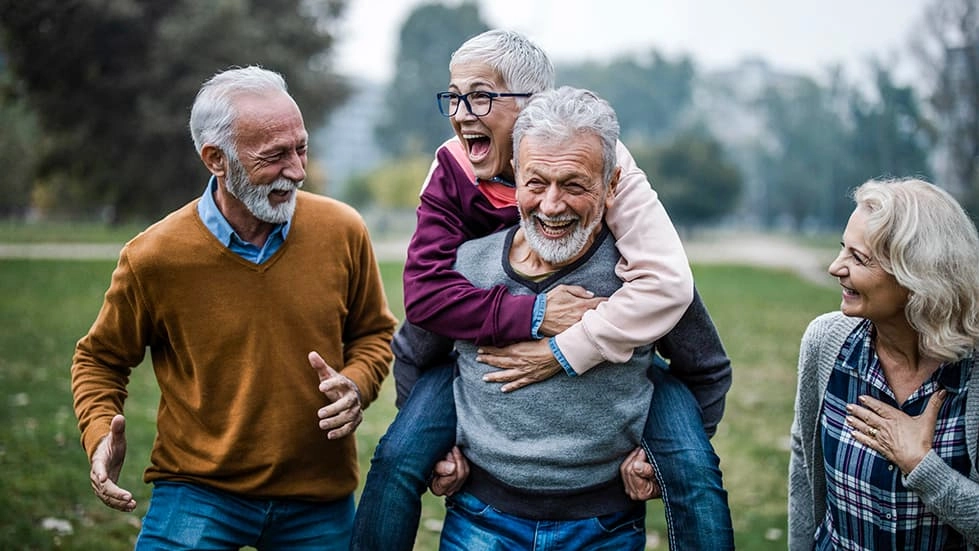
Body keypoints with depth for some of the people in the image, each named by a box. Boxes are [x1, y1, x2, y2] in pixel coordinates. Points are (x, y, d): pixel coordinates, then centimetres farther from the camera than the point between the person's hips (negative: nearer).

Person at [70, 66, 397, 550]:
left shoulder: (343, 232, -7)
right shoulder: (154, 258, -12)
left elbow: (373, 333, 9)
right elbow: (99, 360, 4)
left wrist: (357, 384, -11)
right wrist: (100, 434, -13)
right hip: (196, 491, -2)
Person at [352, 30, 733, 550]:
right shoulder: (451, 170, -15)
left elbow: (665, 281, -34)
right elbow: (424, 289, -24)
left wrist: (564, 354, -35)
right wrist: (532, 315, -34)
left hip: (608, 347, -2)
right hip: (489, 349, 2)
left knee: (694, 473, -22)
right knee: (395, 460, -13)